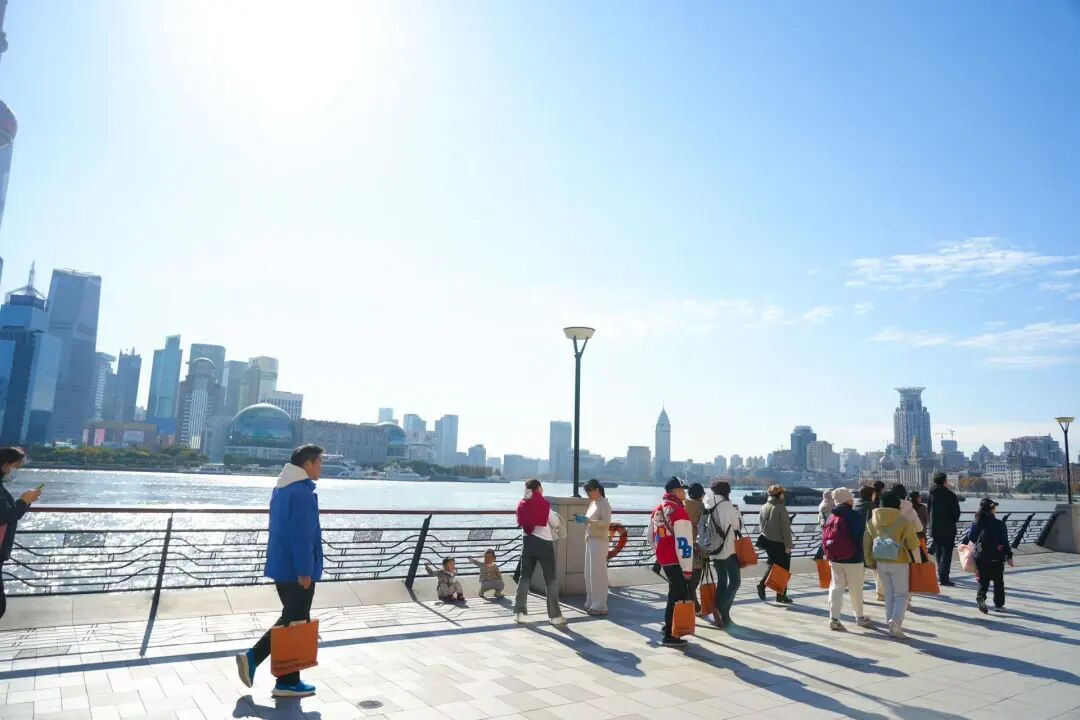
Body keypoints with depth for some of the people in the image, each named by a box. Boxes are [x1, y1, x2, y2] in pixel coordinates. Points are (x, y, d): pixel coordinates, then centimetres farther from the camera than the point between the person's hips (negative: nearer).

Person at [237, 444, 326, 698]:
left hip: (280, 565, 9)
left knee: (289, 619, 21)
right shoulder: (303, 492, -20)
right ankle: (287, 682, 12)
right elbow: (302, 536, -23)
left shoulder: (281, 489, 11)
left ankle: (253, 657, 16)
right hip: (295, 570, -9)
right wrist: (304, 571, -19)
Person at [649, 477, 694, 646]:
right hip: (676, 562, -9)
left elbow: (651, 535, 19)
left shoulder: (658, 510, 9)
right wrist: (687, 568, -16)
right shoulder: (679, 512, -19)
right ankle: (669, 635, 6)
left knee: (676, 591, 22)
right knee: (677, 596, 0)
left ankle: (669, 626, 31)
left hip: (663, 559, 9)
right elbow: (684, 543, -21)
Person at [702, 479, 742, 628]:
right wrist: (738, 513, 14)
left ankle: (721, 615, 15)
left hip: (715, 550, 7)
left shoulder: (709, 506, 6)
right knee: (735, 581, 0)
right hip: (728, 550, -7)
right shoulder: (727, 505, -12)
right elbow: (738, 525, -2)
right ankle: (721, 609, -15)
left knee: (721, 581, 15)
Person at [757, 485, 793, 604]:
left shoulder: (764, 507, 2)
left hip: (767, 541, 6)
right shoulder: (781, 508, -17)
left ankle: (762, 583, 6)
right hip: (779, 543, -6)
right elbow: (785, 528, -17)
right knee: (783, 569, 7)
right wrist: (788, 545, -13)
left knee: (772, 563, 22)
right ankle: (781, 596, 13)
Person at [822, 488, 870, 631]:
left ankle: (834, 618, -2)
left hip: (835, 559, 5)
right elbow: (861, 537, -12)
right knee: (856, 589, 10)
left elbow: (825, 538, 7)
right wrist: (865, 557, 0)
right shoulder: (855, 515, -12)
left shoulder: (831, 517, 5)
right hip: (853, 559, -5)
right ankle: (860, 617, 26)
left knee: (836, 587, 6)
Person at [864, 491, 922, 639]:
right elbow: (913, 545, -9)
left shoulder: (872, 521, 3)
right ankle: (895, 620, -16)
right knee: (901, 594, 7)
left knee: (889, 595, 14)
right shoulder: (903, 521, -10)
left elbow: (866, 543, 6)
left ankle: (893, 627, 17)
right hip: (899, 563, -4)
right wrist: (918, 562, 2)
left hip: (881, 563, 4)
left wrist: (869, 561, 15)